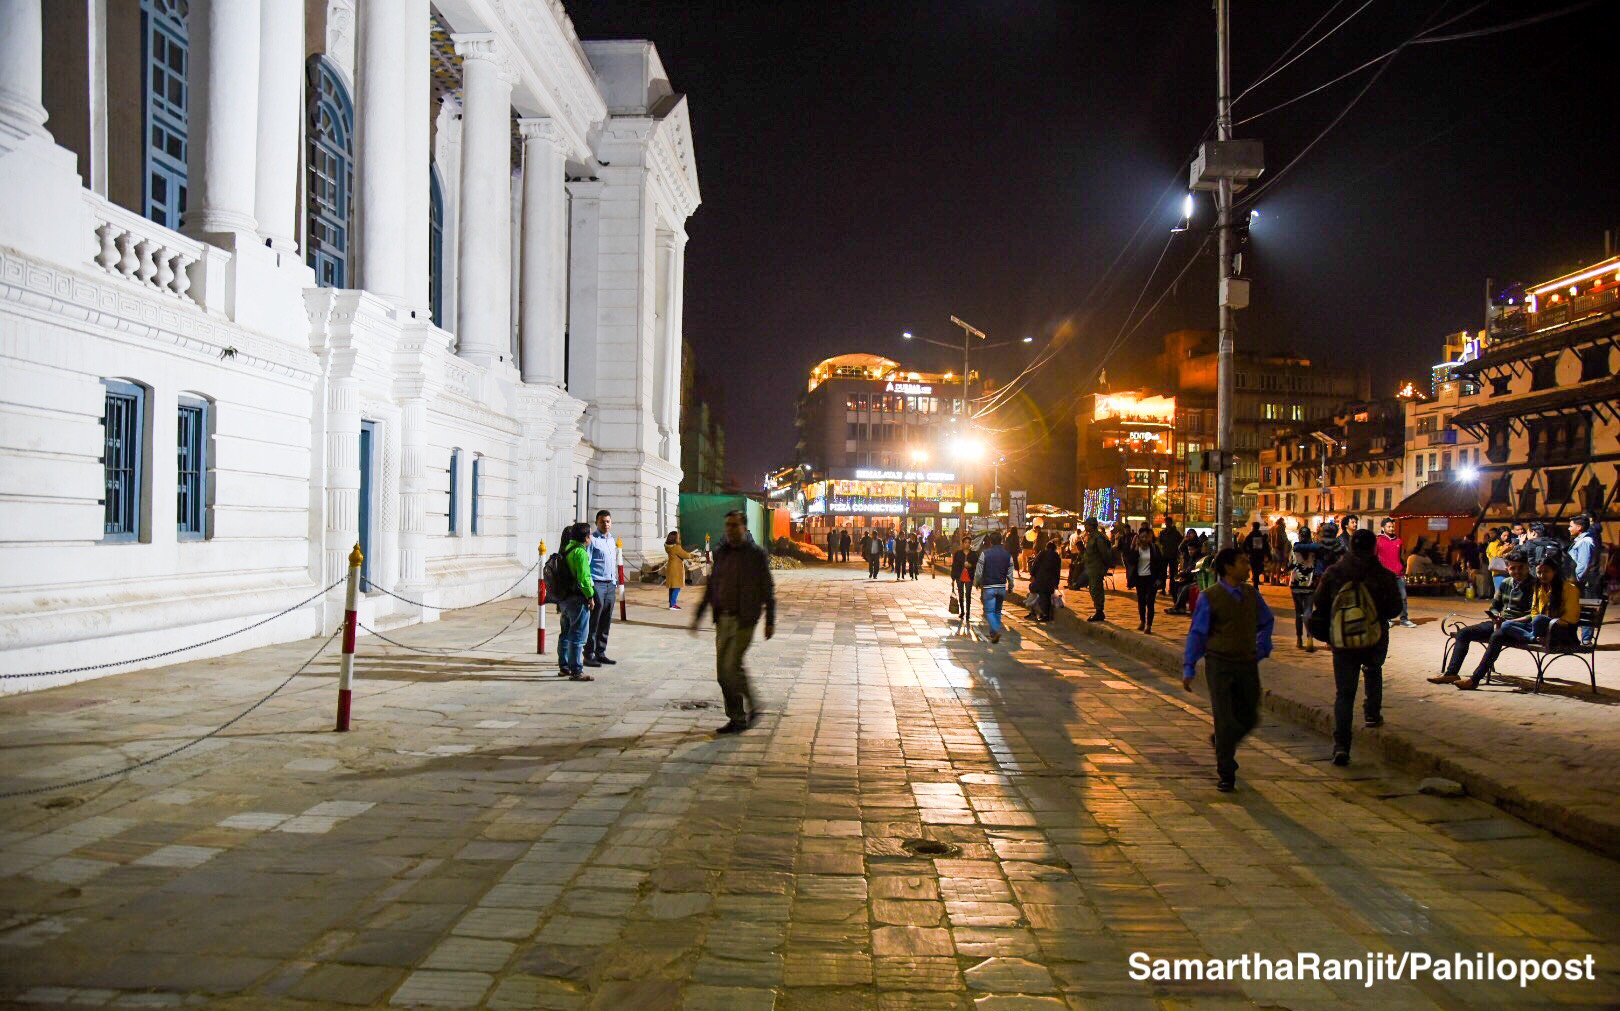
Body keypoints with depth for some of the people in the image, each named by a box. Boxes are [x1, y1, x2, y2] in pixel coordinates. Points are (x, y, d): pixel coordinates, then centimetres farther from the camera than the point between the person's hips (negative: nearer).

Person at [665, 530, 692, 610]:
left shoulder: (668, 546, 5)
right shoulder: (676, 547, -21)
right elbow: (685, 555, -16)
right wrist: (691, 555, 2)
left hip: (670, 568, 9)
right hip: (676, 569, -9)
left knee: (672, 587, 15)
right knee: (676, 587, -5)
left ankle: (672, 603, 22)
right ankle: (673, 605, -6)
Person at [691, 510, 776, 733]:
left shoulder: (757, 554, -5)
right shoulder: (720, 552, 10)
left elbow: (768, 589, -3)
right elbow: (711, 585, 18)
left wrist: (770, 621, -5)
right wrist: (698, 615, 16)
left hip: (744, 620, -6)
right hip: (723, 618, 6)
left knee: (732, 666, -15)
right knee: (722, 671, 5)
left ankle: (752, 708, 6)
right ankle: (736, 718, 16)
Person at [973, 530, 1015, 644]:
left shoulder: (985, 553, -9)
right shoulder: (1007, 555, 2)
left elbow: (978, 572, -7)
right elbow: (1010, 574, 6)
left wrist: (976, 583, 8)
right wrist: (1010, 588, 16)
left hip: (988, 587, -4)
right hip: (1002, 587, 4)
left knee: (989, 611, -2)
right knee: (997, 611, 17)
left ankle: (996, 631, -22)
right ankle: (993, 634, 22)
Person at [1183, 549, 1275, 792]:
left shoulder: (1252, 594, 6)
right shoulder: (1209, 598, -8)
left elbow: (1267, 622, 24)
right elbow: (1196, 633, -6)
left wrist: (1262, 650, 15)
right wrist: (1189, 669, -9)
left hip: (1247, 664, 5)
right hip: (1219, 664, -5)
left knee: (1249, 719, 9)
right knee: (1224, 720, -5)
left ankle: (1224, 746, 39)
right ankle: (1225, 774, 9)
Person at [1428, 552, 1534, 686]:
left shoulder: (1533, 585, -7)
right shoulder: (1505, 583, 15)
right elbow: (1494, 607, 22)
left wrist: (1509, 622, -23)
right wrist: (1497, 617, -1)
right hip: (1500, 622, 8)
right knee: (1463, 632, -6)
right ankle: (1451, 672, -11)